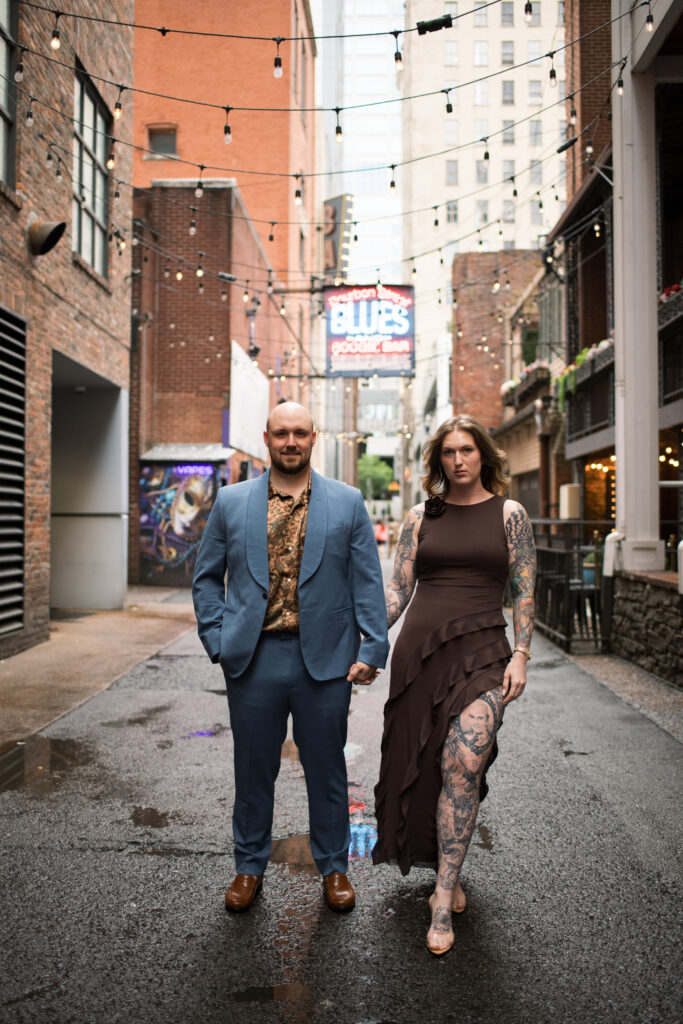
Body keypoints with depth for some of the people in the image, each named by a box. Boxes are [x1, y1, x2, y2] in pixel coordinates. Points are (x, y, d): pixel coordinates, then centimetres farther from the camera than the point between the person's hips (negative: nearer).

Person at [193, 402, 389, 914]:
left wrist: (372, 650, -5)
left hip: (325, 659, -1)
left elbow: (368, 581, 2)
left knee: (327, 770, 12)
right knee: (253, 769, 13)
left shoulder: (347, 502, 3)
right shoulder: (231, 501, 6)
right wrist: (217, 640, -1)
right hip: (252, 659, 1)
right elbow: (207, 577, 10)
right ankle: (250, 867, 34)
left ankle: (334, 868, 32)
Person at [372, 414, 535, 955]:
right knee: (420, 764, 8)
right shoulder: (421, 516, 9)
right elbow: (397, 590, 8)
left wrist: (521, 655, -7)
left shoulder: (508, 513, 5)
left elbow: (525, 591, 3)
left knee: (463, 762, -18)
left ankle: (443, 897, -5)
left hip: (481, 651, -2)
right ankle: (449, 871, 32)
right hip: (419, 648, 3)